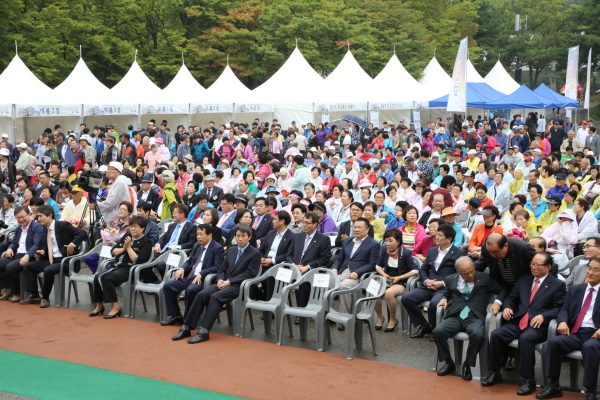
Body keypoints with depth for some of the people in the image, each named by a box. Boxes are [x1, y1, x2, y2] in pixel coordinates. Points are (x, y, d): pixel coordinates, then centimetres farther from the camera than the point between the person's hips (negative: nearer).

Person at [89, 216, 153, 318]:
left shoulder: (146, 242, -2)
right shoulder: (127, 236, 18)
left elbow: (137, 260, -13)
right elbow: (113, 251, 16)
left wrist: (128, 247, -9)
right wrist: (123, 248, -2)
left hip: (130, 270, -7)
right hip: (118, 267, 7)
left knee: (106, 278, -29)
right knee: (97, 277, -19)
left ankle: (115, 307, -23)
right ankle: (99, 305, -5)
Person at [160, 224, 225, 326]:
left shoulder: (217, 248, -4)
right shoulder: (196, 246, 20)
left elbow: (217, 267, -14)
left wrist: (201, 274, -25)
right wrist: (182, 269, 1)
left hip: (203, 279, -8)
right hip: (188, 277, 8)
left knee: (190, 290, -35)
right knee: (167, 286, -7)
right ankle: (176, 316, 0)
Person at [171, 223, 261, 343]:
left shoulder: (255, 254, 1)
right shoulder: (231, 250, 21)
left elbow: (249, 274, -9)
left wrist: (229, 282, -15)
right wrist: (220, 280, -3)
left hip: (238, 286, -6)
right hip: (224, 283, 6)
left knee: (216, 297, -32)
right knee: (202, 294, -20)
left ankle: (204, 331, -35)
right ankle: (186, 328, -19)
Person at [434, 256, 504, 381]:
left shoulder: (485, 279, 7)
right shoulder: (450, 280, 14)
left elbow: (503, 291, 9)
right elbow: (447, 294, 31)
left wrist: (497, 302, -10)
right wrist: (444, 299, 8)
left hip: (475, 317, -2)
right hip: (455, 317, 2)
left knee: (478, 335, -36)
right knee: (438, 331, -26)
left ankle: (467, 365, -9)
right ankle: (449, 363, -2)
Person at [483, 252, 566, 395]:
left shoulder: (558, 285, 4)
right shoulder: (523, 280, 20)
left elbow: (559, 308, -3)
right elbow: (511, 298, 23)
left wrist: (543, 316, -20)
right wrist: (507, 307, 0)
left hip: (538, 326, -5)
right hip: (517, 322, 5)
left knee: (525, 338, -36)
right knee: (496, 334, -21)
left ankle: (529, 380, -26)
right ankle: (495, 373, -6)